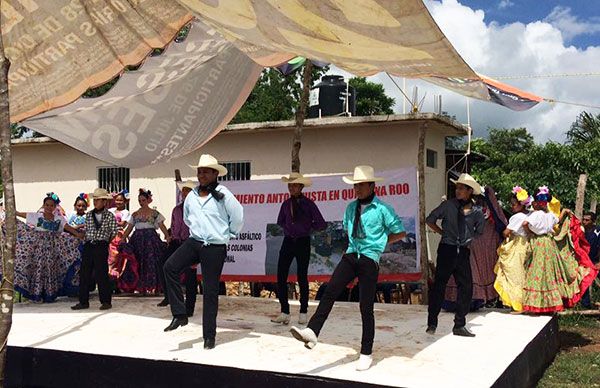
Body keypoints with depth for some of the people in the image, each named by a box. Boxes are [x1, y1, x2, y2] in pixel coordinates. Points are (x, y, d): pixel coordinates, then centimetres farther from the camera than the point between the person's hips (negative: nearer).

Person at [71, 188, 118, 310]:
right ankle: (83, 302, 10)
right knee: (85, 274, 4)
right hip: (88, 246, 4)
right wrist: (86, 241, 9)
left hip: (101, 247, -4)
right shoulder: (89, 215, 11)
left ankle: (106, 302, 5)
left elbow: (114, 233, 2)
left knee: (101, 275, -4)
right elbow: (86, 230, 18)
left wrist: (104, 241, 6)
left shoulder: (110, 216, -1)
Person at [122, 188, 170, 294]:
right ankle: (140, 287, 1)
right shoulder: (135, 214, 14)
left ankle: (151, 286, -8)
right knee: (138, 263, -2)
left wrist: (167, 236, -16)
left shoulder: (154, 213, 5)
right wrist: (122, 239, 2)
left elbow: (162, 226, -3)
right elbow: (129, 228, 13)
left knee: (151, 262, -9)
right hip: (138, 240, 3)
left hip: (151, 239, -3)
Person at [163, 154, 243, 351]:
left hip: (215, 248, -4)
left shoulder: (223, 194, -8)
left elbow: (238, 216, -2)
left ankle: (209, 335, 11)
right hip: (194, 242, 4)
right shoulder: (191, 196, 7)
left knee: (210, 291, 0)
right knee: (170, 266, -21)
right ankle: (179, 314, -15)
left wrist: (228, 234, 7)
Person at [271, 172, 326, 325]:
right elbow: (280, 222, 24)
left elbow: (321, 224, -3)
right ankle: (284, 312, 2)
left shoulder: (309, 204, -4)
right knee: (281, 276, -4)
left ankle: (303, 313, 13)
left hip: (303, 242, -3)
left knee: (302, 277, 2)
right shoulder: (286, 204, 8)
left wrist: (307, 227, 5)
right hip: (288, 242, 4)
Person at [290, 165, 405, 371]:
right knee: (330, 292, -15)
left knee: (366, 307, 0)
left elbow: (400, 233, 2)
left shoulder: (382, 209, -6)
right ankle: (312, 331, -24)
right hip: (350, 256, 5)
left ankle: (366, 353, 11)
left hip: (370, 260, -5)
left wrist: (380, 242, 4)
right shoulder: (351, 207, 11)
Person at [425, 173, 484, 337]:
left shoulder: (477, 212, 3)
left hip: (463, 252, 3)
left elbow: (479, 231, 21)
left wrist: (470, 240, 11)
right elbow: (430, 220, 8)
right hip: (447, 250, -3)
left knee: (466, 287, 2)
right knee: (439, 285, -3)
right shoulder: (448, 205, -2)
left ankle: (459, 325, 13)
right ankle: (432, 323, 5)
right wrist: (443, 233, 6)